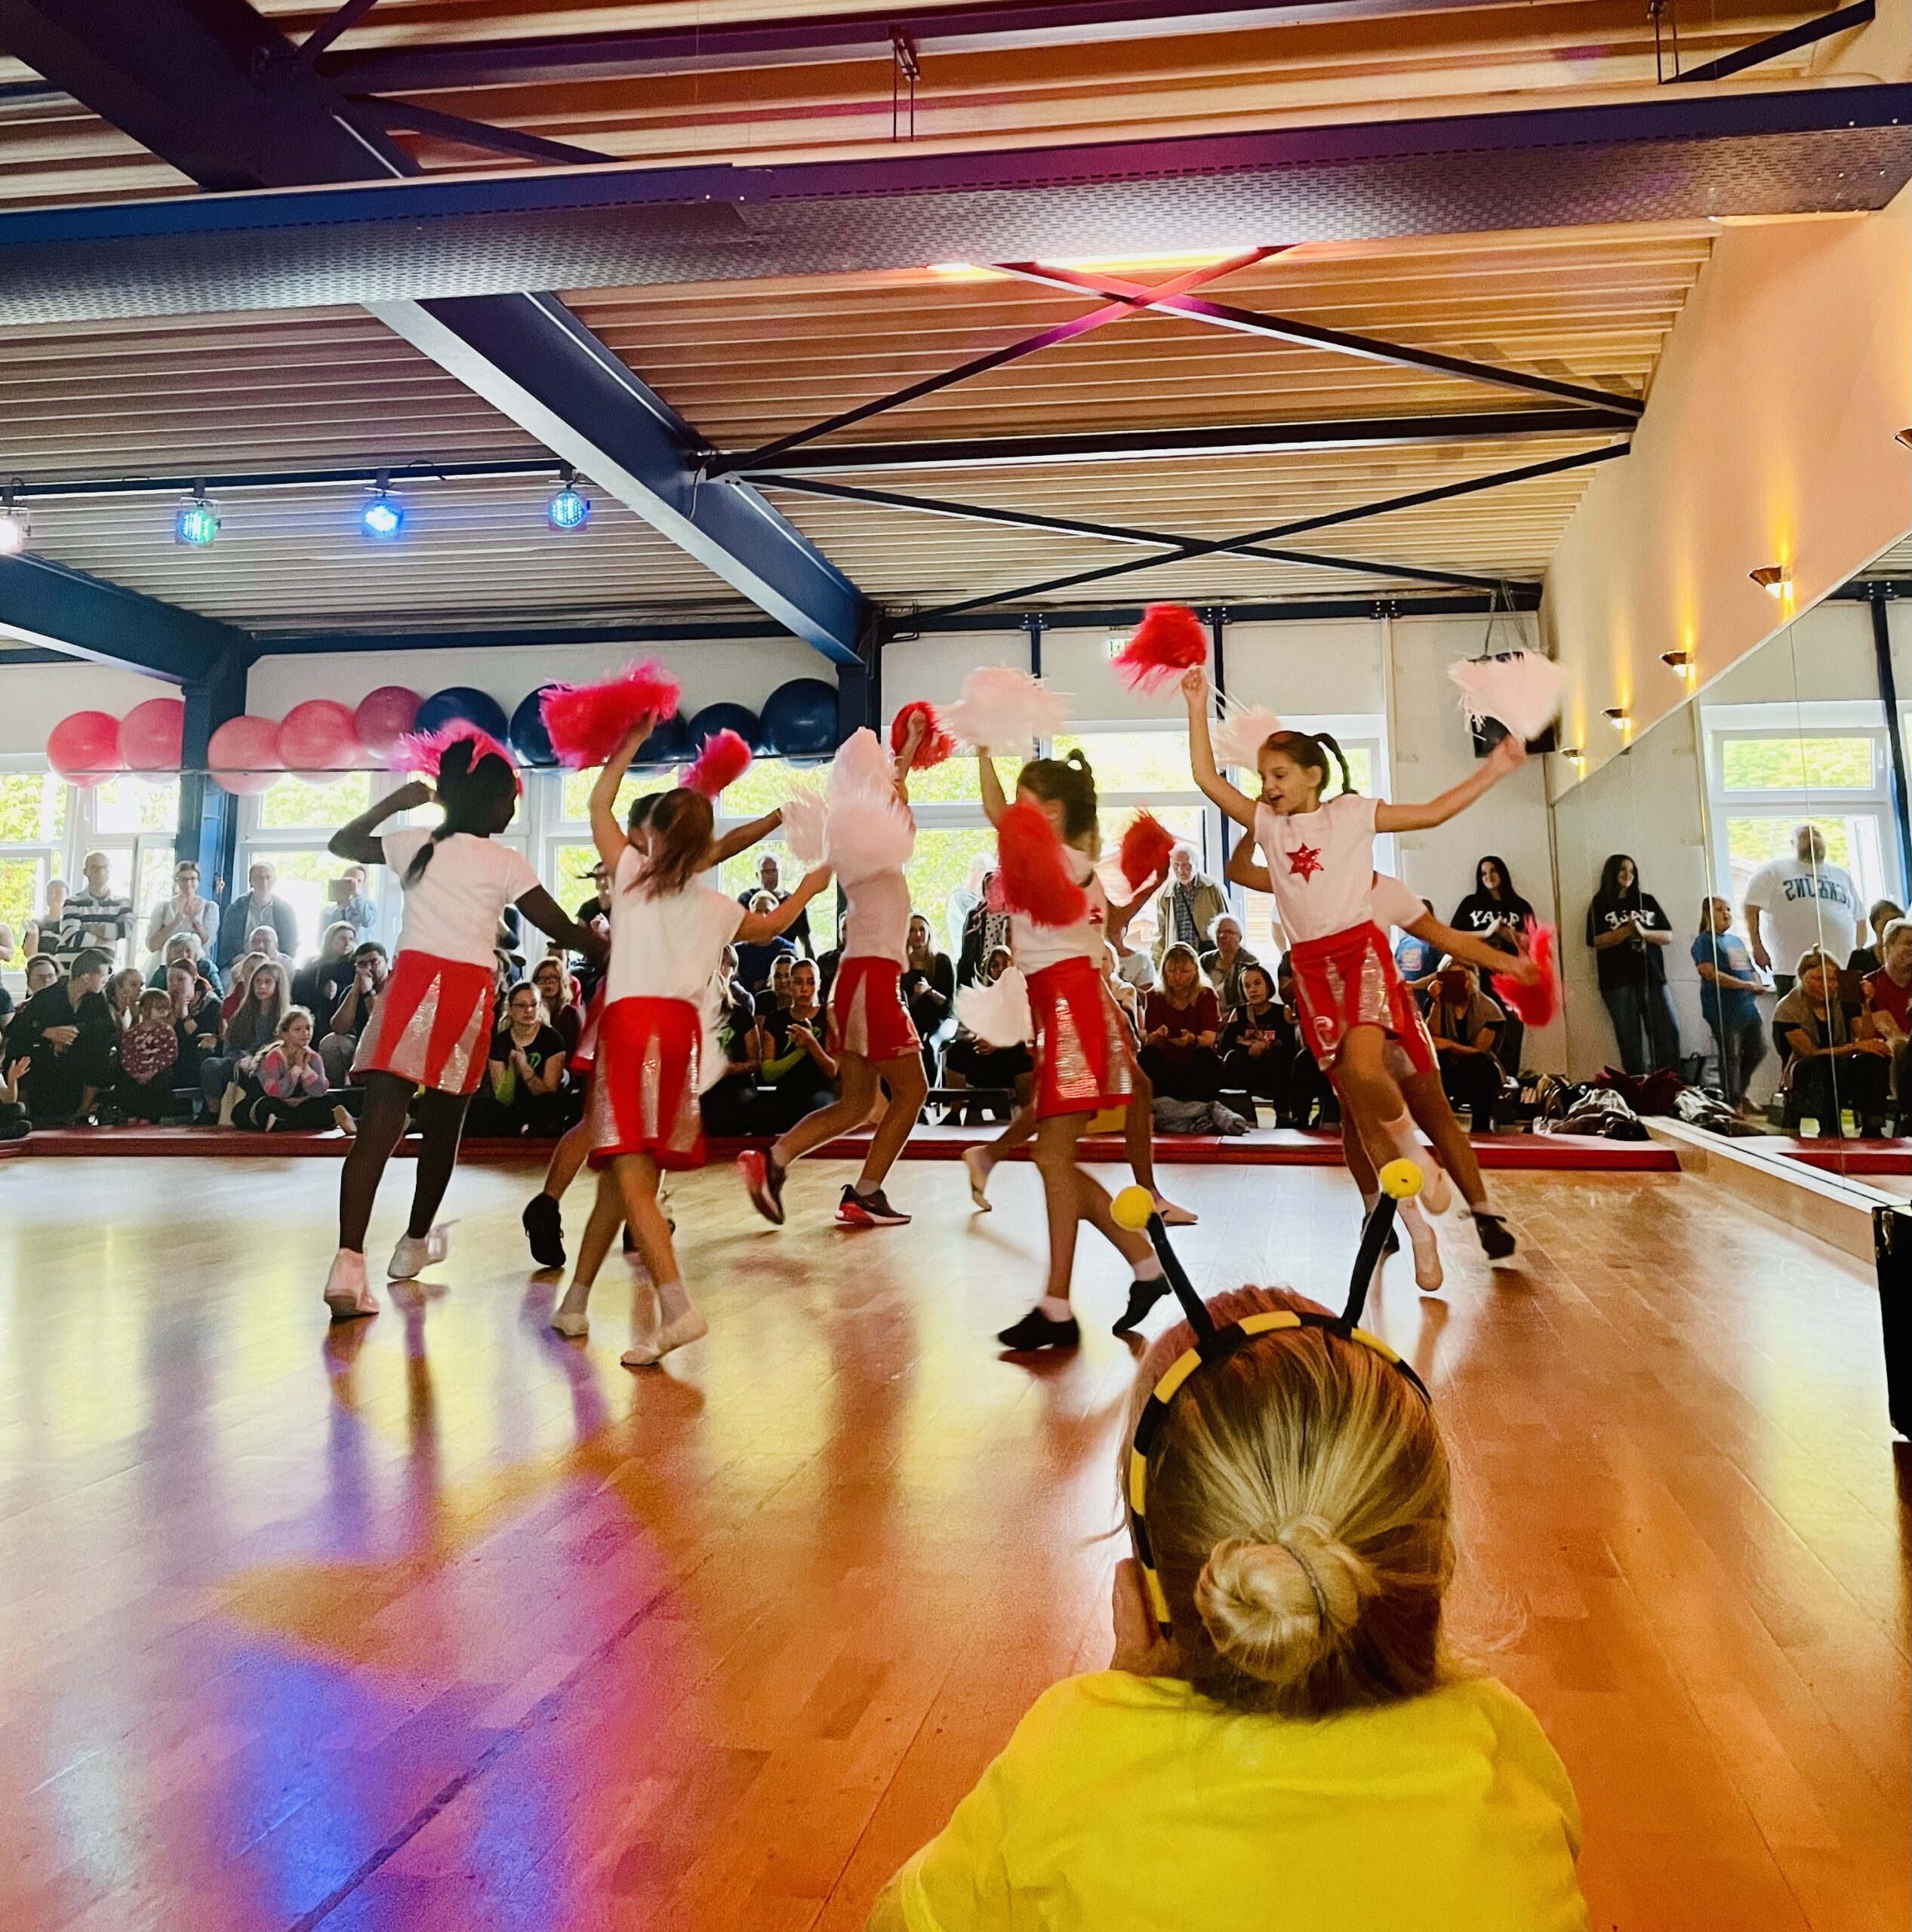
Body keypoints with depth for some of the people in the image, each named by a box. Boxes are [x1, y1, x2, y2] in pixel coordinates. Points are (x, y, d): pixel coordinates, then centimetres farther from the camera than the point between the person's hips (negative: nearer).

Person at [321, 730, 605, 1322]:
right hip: (467, 997, -2)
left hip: (411, 986, 2)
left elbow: (340, 843, 27)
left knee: (378, 1127, -7)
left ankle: (349, 1262, -22)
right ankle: (415, 1243, 34)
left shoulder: (415, 845, 11)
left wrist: (394, 802, 27)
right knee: (443, 1129, 18)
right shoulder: (507, 863, 2)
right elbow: (561, 928, 1)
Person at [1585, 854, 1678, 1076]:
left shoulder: (1646, 900, 15)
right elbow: (1595, 941, -5)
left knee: (1668, 1033, -4)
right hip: (1619, 982, -3)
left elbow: (1668, 936, 10)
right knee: (1630, 1038, -2)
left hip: (1652, 977, 3)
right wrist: (1626, 931, -16)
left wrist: (1643, 932, -9)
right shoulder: (1600, 904, 7)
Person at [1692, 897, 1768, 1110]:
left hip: (1749, 1005, 8)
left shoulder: (1736, 940, 20)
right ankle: (1733, 1102, 6)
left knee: (1758, 1050, 11)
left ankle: (1739, 1092, 28)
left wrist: (1758, 984, 0)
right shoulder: (1704, 941, -5)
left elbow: (1751, 968, 24)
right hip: (1725, 1009, -8)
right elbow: (1710, 973, -17)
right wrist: (1746, 985, -19)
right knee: (1731, 1057, -3)